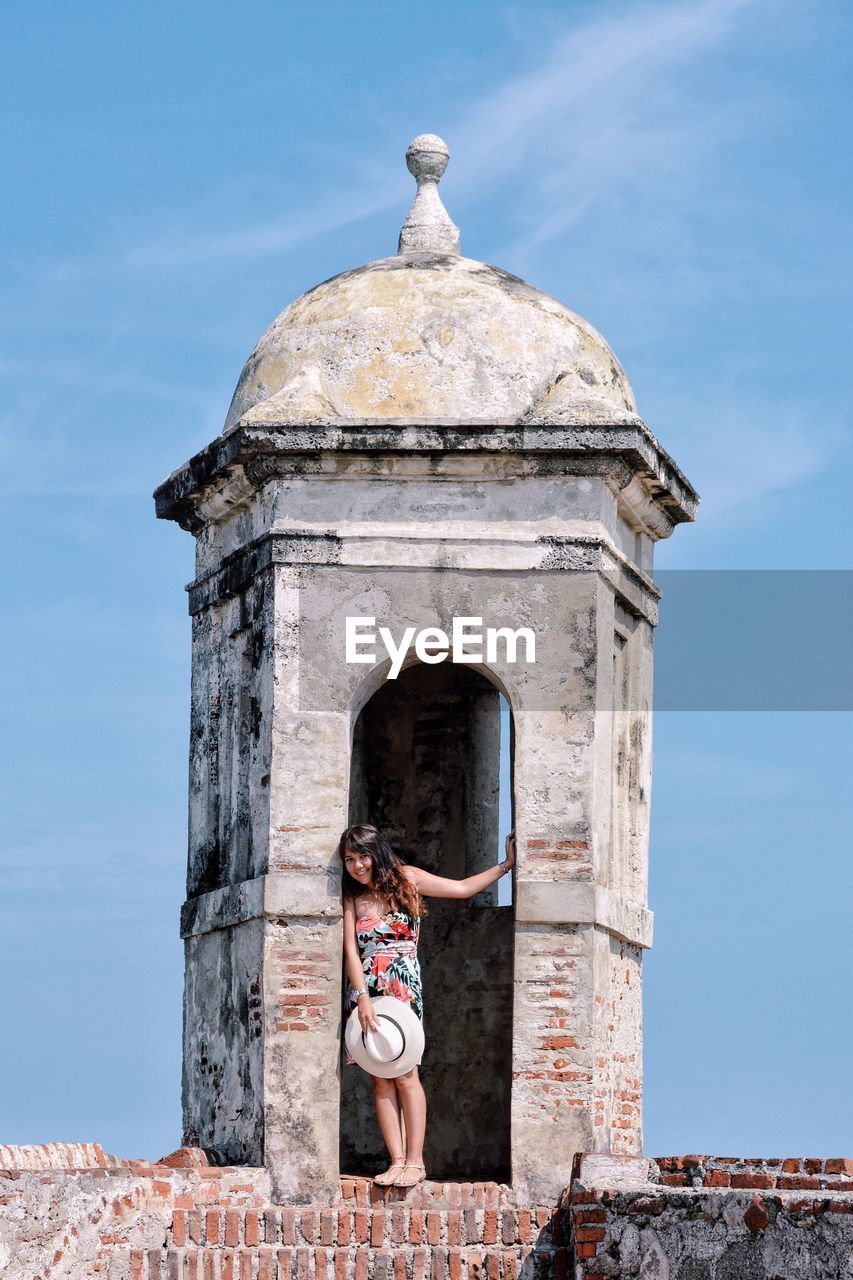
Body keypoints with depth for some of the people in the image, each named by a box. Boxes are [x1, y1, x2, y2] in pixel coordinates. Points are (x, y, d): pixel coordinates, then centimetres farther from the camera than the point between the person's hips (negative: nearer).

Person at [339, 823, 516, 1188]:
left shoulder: (406, 880, 6)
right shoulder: (352, 898, 10)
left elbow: (463, 888, 11)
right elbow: (351, 951, 1)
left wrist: (506, 865, 7)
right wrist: (364, 999, -11)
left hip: (402, 988, -3)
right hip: (365, 989, 3)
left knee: (404, 1073, -13)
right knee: (380, 1079, -4)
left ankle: (415, 1161, -12)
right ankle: (397, 1160, -6)